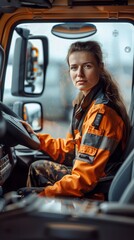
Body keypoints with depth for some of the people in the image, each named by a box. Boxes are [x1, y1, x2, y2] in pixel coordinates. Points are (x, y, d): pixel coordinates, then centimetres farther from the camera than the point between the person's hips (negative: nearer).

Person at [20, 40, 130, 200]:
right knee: (37, 167, 15)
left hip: (99, 191, -9)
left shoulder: (102, 112, -24)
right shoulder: (86, 102, 5)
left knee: (39, 169, -1)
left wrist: (43, 196, -24)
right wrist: (35, 137, 9)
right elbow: (69, 149, 14)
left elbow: (85, 177, -27)